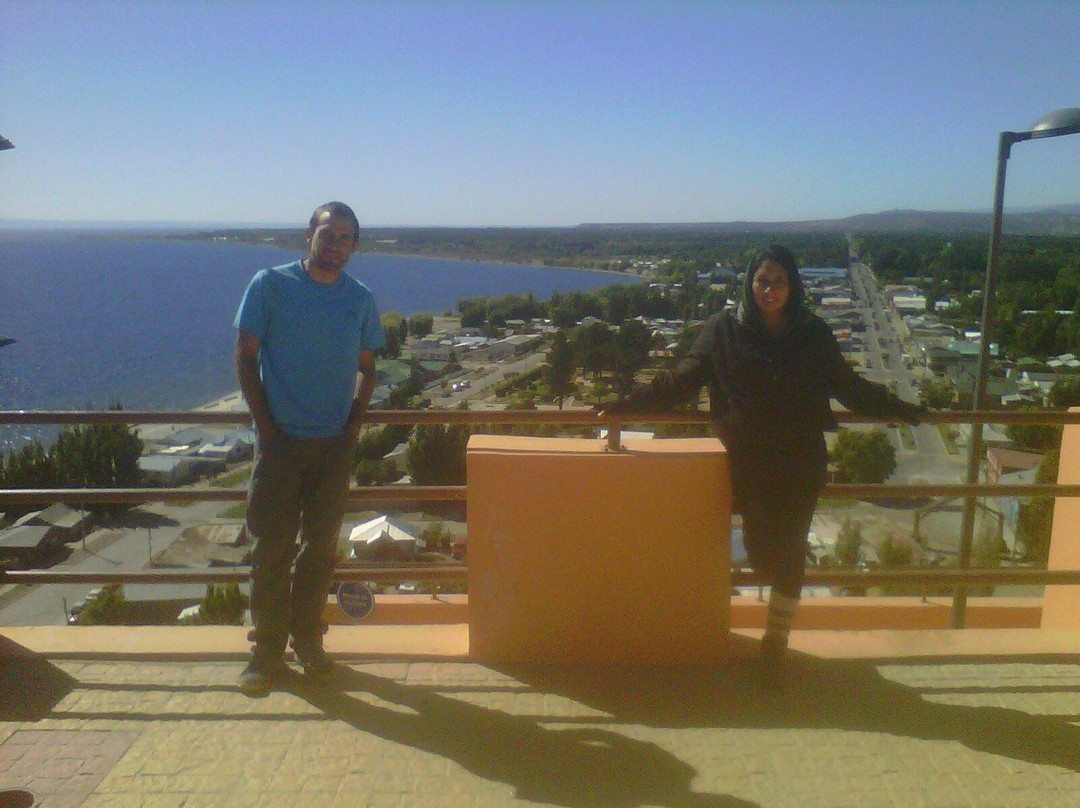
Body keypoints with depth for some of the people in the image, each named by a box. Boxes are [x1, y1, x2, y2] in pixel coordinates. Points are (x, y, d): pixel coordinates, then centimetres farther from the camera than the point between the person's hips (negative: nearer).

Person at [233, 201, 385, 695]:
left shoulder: (360, 299, 5)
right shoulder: (270, 285, -4)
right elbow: (245, 357, -3)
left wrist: (355, 423, 2)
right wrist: (264, 424, -8)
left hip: (334, 444, 3)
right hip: (281, 439, -3)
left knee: (321, 547, 10)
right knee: (272, 548, 1)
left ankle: (307, 640, 25)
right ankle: (266, 651, 14)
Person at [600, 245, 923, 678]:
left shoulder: (813, 333, 0)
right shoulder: (724, 329, -4)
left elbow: (849, 386, 12)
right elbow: (681, 380, 0)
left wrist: (897, 407, 13)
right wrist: (629, 402, -4)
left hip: (800, 465, 1)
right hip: (750, 463, -1)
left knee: (788, 550, 5)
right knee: (761, 551, -1)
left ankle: (776, 638, 26)